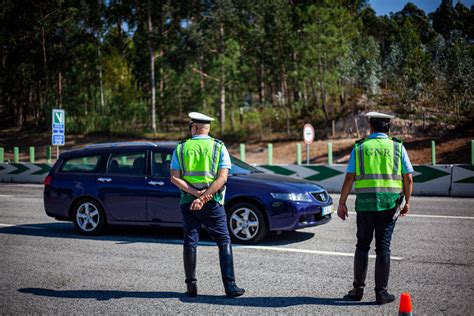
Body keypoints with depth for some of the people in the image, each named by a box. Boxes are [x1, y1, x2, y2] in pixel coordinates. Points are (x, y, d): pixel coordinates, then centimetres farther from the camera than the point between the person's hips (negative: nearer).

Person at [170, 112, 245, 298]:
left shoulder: (181, 148, 5)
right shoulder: (219, 148, 1)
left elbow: (175, 178, -5)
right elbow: (222, 178, -11)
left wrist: (196, 194, -13)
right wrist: (204, 197, -15)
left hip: (187, 202, 2)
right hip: (212, 203, -2)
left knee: (190, 241, 9)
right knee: (224, 242, 4)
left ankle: (191, 286, 9)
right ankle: (230, 286, -2)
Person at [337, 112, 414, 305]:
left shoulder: (359, 148, 3)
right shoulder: (397, 147, 3)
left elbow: (349, 178, -2)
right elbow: (408, 178, 0)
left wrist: (342, 203, 2)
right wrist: (407, 202, 12)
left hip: (365, 203, 0)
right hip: (390, 203, 0)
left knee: (362, 246, 11)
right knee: (383, 247, 4)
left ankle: (358, 289, 13)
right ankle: (381, 292, 6)